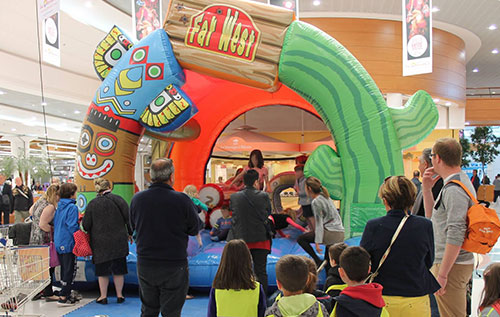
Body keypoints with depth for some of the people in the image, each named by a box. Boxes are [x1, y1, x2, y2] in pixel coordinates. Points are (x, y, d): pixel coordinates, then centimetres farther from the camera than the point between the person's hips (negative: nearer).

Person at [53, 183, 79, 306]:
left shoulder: (59, 206, 10)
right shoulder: (72, 207, -14)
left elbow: (54, 223, 15)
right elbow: (72, 226, -19)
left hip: (59, 243, 8)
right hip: (68, 244, -8)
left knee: (64, 269, 16)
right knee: (70, 270, -2)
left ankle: (66, 294, 23)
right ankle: (63, 297, -2)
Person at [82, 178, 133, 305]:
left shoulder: (92, 204, -4)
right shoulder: (118, 199, -5)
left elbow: (85, 225, -2)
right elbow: (128, 218, -3)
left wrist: (92, 235, 17)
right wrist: (130, 233, 10)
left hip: (100, 243, 0)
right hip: (119, 242, 1)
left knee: (102, 270, 11)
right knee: (118, 269, 10)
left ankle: (103, 296, 16)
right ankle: (119, 295, 17)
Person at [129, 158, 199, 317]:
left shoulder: (137, 199, -4)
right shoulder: (182, 200, -16)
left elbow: (133, 226, 10)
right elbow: (194, 229, -5)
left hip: (144, 264, 4)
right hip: (174, 267, -3)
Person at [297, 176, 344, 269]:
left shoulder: (316, 202, -13)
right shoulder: (325, 196, 13)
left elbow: (319, 224, -16)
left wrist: (317, 242, -16)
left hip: (330, 233, -9)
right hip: (340, 234, 9)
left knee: (300, 239, 2)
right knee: (328, 262, 17)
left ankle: (317, 261, -1)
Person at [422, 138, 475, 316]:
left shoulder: (454, 190, -20)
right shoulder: (461, 182, 13)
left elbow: (456, 235, -26)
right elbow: (432, 217, 22)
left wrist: (442, 274, -23)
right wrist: (427, 189, 11)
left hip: (452, 266, -10)